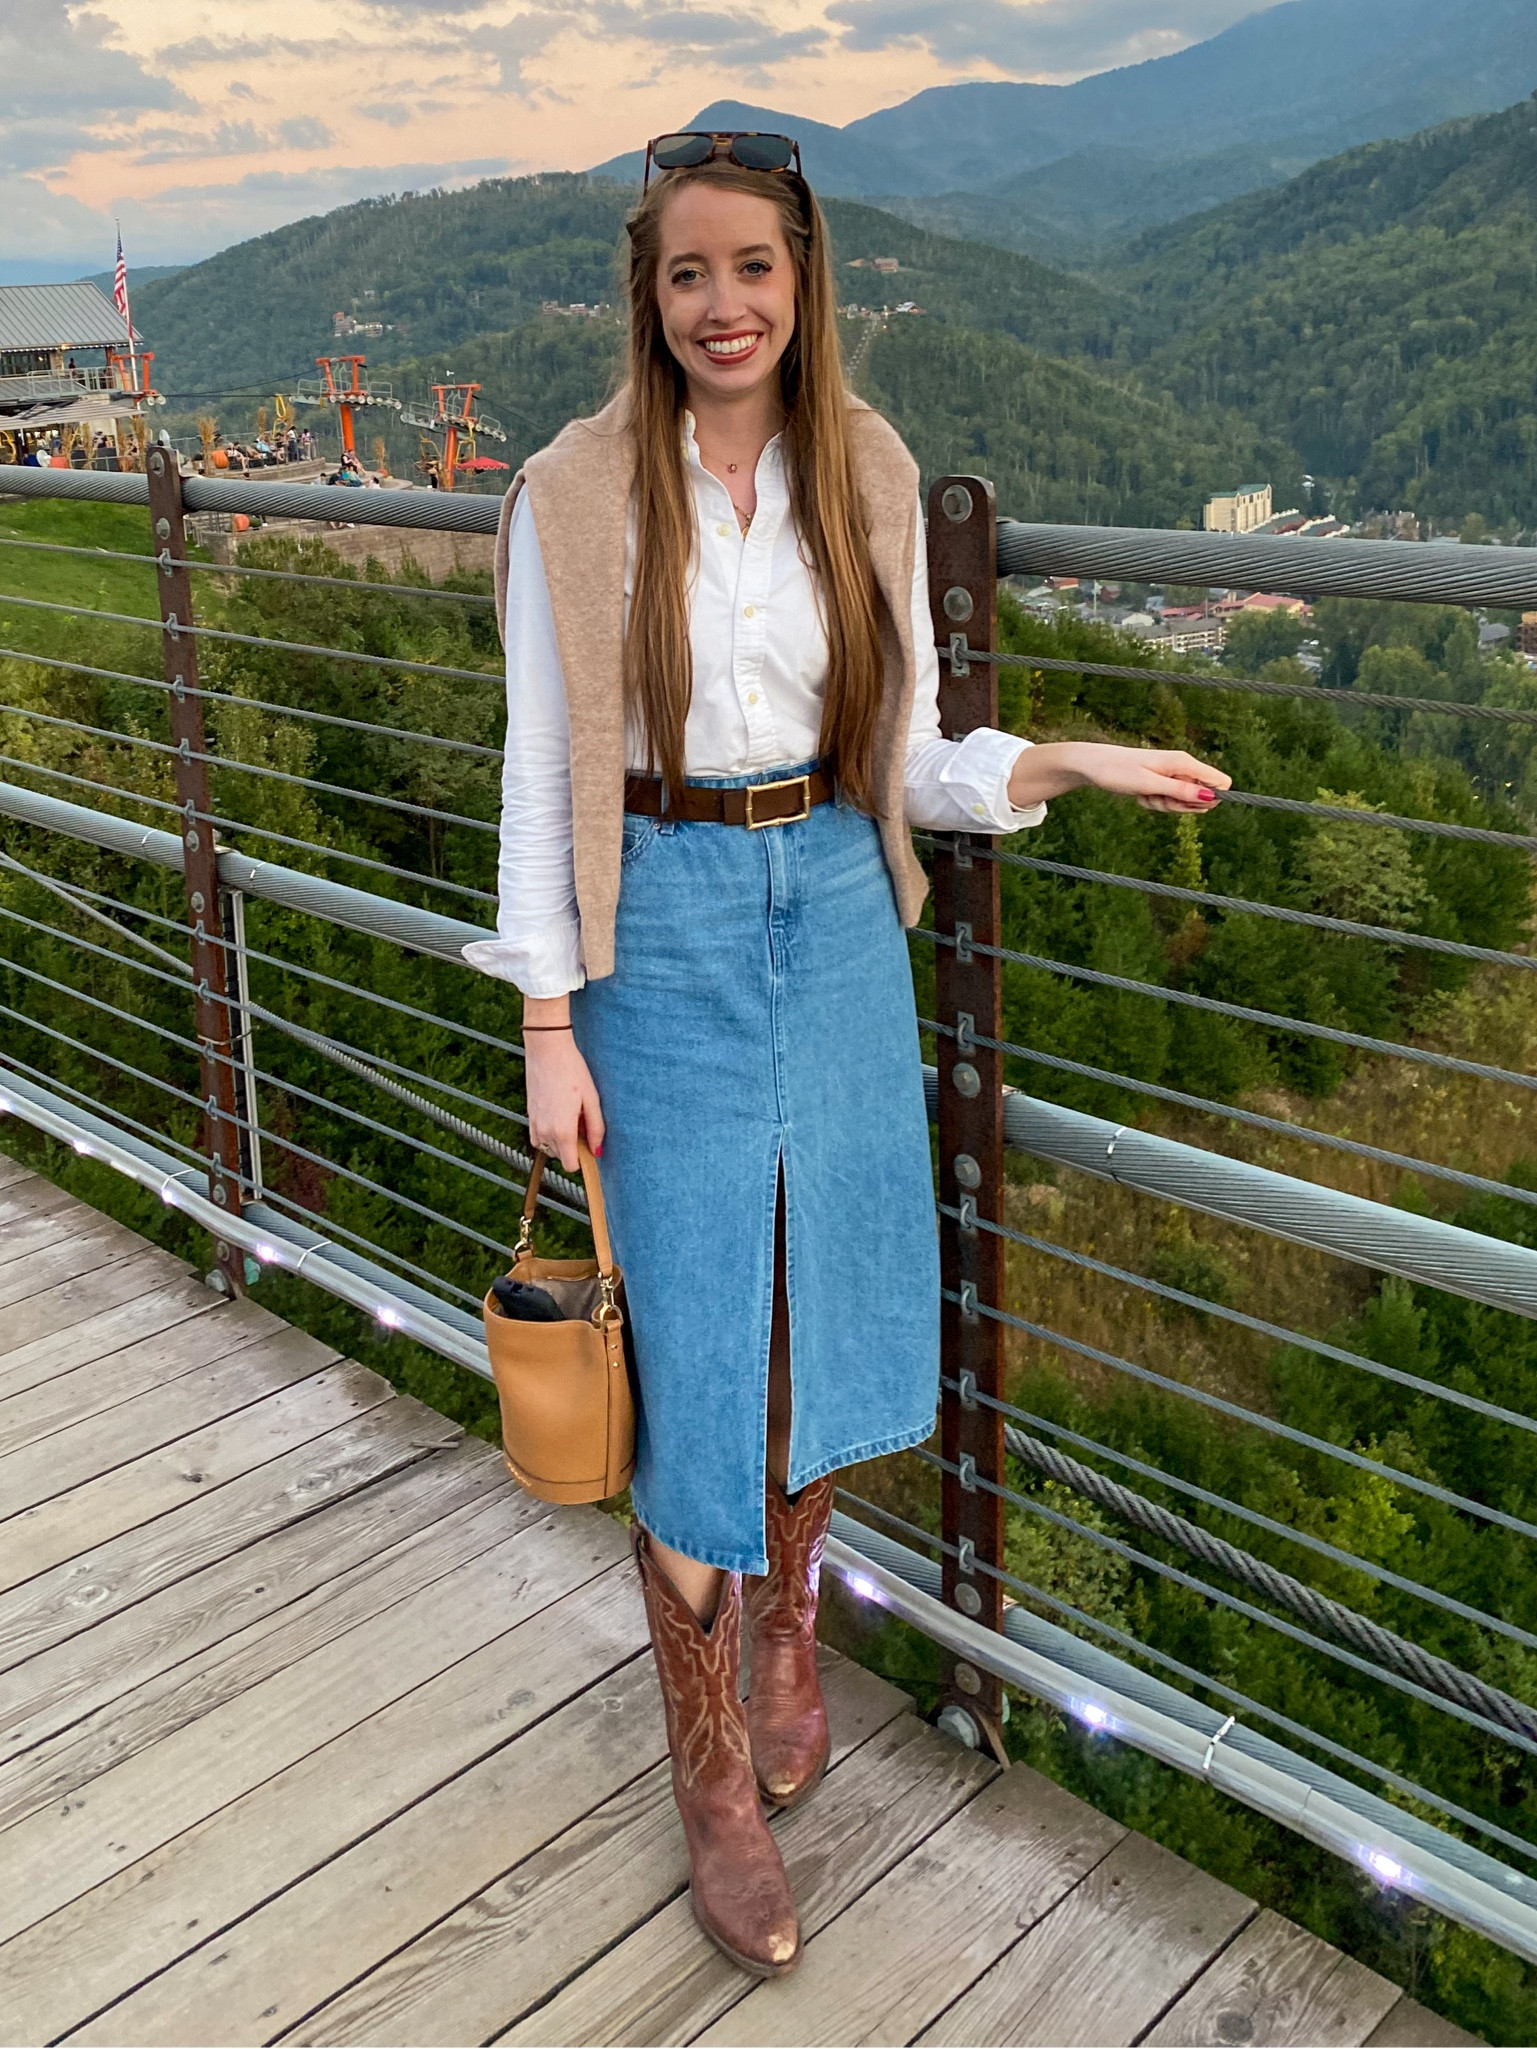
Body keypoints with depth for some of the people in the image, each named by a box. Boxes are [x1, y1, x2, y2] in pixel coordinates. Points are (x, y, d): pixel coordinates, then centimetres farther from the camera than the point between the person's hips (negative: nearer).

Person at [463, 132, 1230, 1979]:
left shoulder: (866, 476, 3)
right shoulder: (578, 495, -7)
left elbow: (907, 756, 7)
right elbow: (542, 776, -5)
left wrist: (1069, 764, -10)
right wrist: (548, 1032, -8)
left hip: (836, 918, 4)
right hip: (663, 930, -3)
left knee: (826, 1309, 13)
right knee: (696, 1351, 0)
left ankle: (784, 1626, 42)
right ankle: (715, 1777, 18)